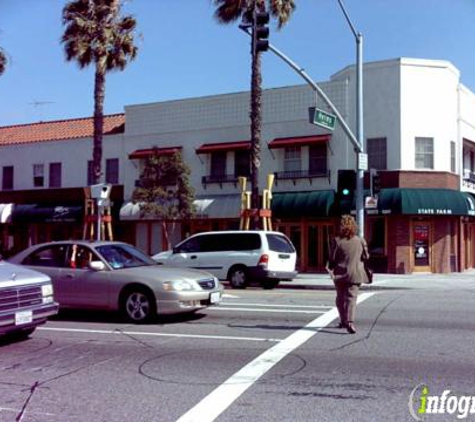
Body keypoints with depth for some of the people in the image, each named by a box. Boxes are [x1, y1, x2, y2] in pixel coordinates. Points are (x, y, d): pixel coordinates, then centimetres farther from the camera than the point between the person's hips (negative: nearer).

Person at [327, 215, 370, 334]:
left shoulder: (337, 241, -9)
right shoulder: (360, 241, -4)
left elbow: (332, 258, -7)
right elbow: (366, 257, 5)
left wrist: (331, 268, 12)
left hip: (340, 274, 0)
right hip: (355, 274, 0)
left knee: (340, 297, 16)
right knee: (351, 297, 0)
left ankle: (343, 320, 23)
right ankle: (350, 322, -16)